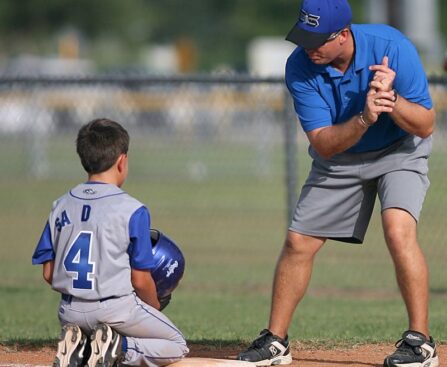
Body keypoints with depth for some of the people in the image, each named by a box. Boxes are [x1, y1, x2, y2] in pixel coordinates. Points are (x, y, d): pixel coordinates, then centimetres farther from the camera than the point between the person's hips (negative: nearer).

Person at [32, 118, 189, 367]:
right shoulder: (133, 211, -11)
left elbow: (49, 274, 5)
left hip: (70, 313, 5)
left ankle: (77, 347, 0)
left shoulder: (61, 206, 4)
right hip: (116, 310, -5)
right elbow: (140, 280, -8)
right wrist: (156, 307, 12)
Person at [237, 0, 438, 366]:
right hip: (339, 159, 3)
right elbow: (323, 144, -25)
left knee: (398, 230, -26)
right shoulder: (300, 67, -22)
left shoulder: (391, 47, -29)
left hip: (400, 152, -3)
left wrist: (392, 99, -42)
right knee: (298, 242, 1)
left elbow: (426, 126, -23)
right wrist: (364, 120, -43)